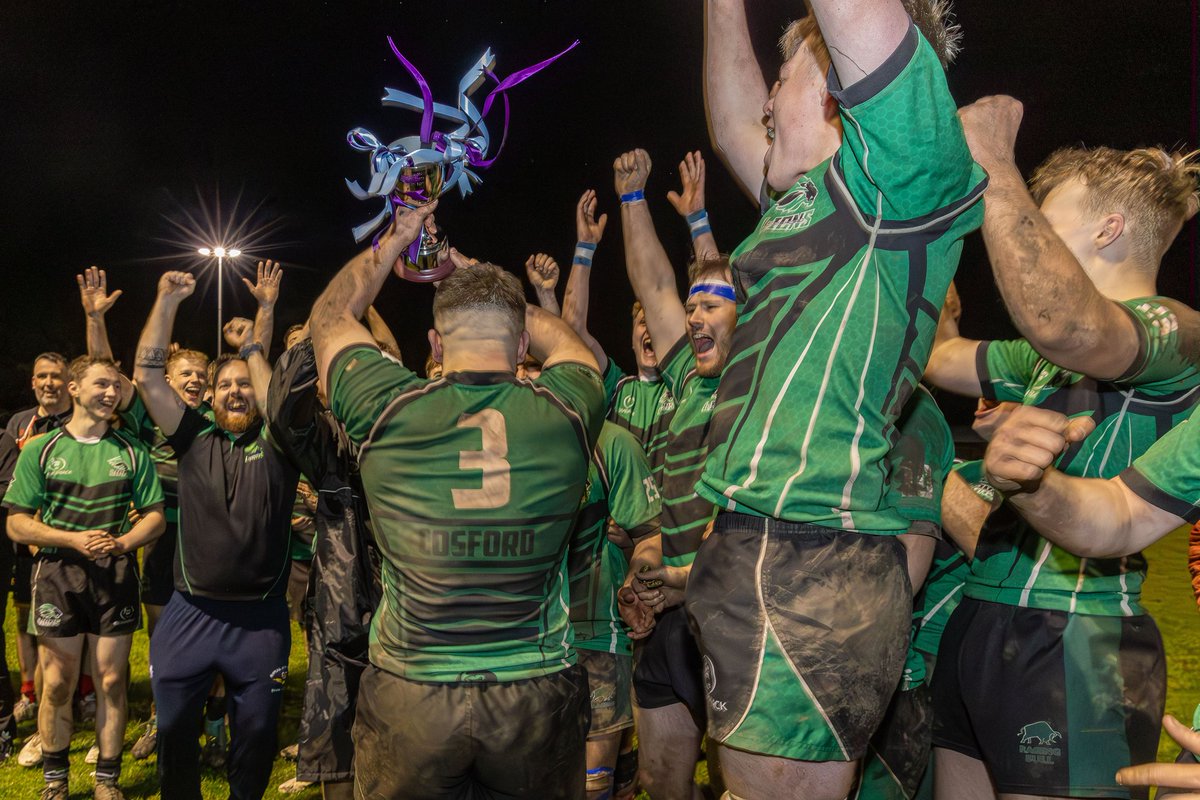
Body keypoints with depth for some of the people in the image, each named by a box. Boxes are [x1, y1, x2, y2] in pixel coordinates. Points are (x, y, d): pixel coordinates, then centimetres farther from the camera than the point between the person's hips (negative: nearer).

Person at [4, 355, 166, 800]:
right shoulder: (39, 450, 3)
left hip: (116, 575, 1)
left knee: (111, 682, 4)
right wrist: (74, 539, -13)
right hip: (58, 574, -1)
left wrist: (122, 542, -11)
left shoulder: (131, 451, 6)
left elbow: (155, 515, 8)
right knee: (58, 685, 5)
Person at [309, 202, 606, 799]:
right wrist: (489, 285, 28)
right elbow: (564, 341, 20)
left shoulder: (388, 411, -8)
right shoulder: (566, 412, -6)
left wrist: (393, 241, 25)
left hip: (408, 694, 0)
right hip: (538, 697, 1)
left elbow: (329, 315, 13)